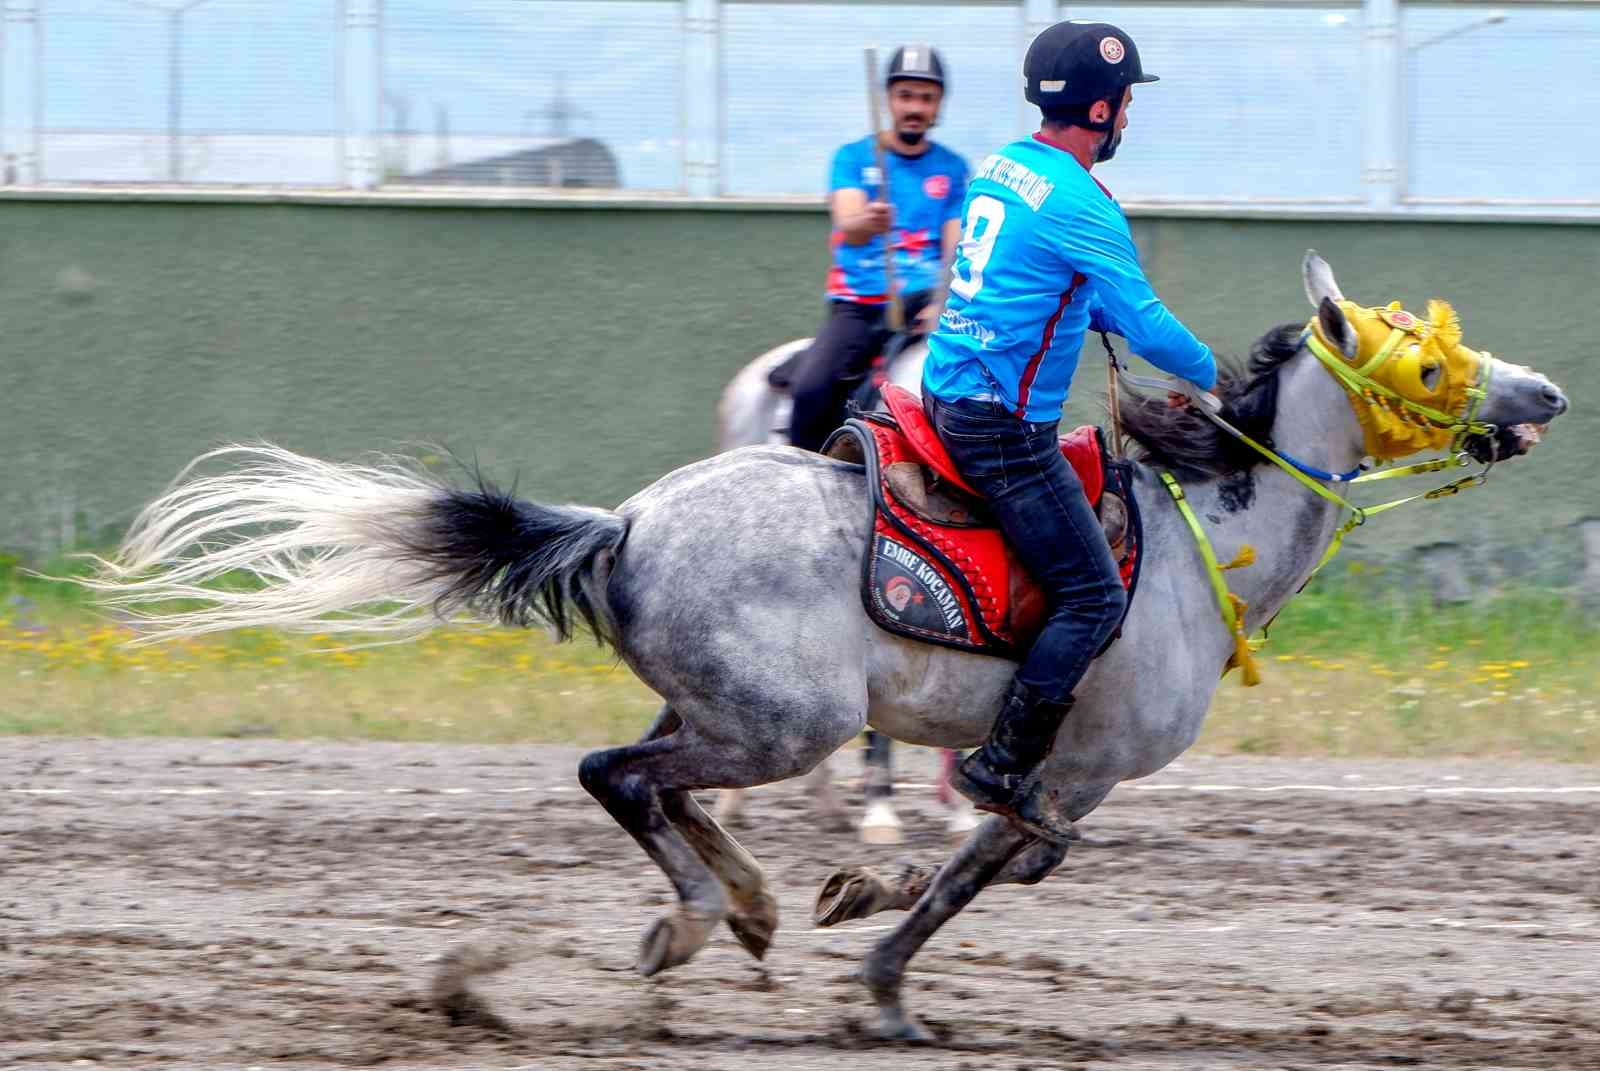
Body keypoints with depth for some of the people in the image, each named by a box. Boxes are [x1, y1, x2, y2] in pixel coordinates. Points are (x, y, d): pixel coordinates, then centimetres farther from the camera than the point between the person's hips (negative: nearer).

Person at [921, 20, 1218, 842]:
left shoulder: (1002, 168, 14)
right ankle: (1002, 769, -9)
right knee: (1095, 596, -5)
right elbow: (1146, 323, -15)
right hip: (1004, 425, -10)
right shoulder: (1080, 204, -16)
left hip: (947, 395, 10)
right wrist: (1214, 376, 3)